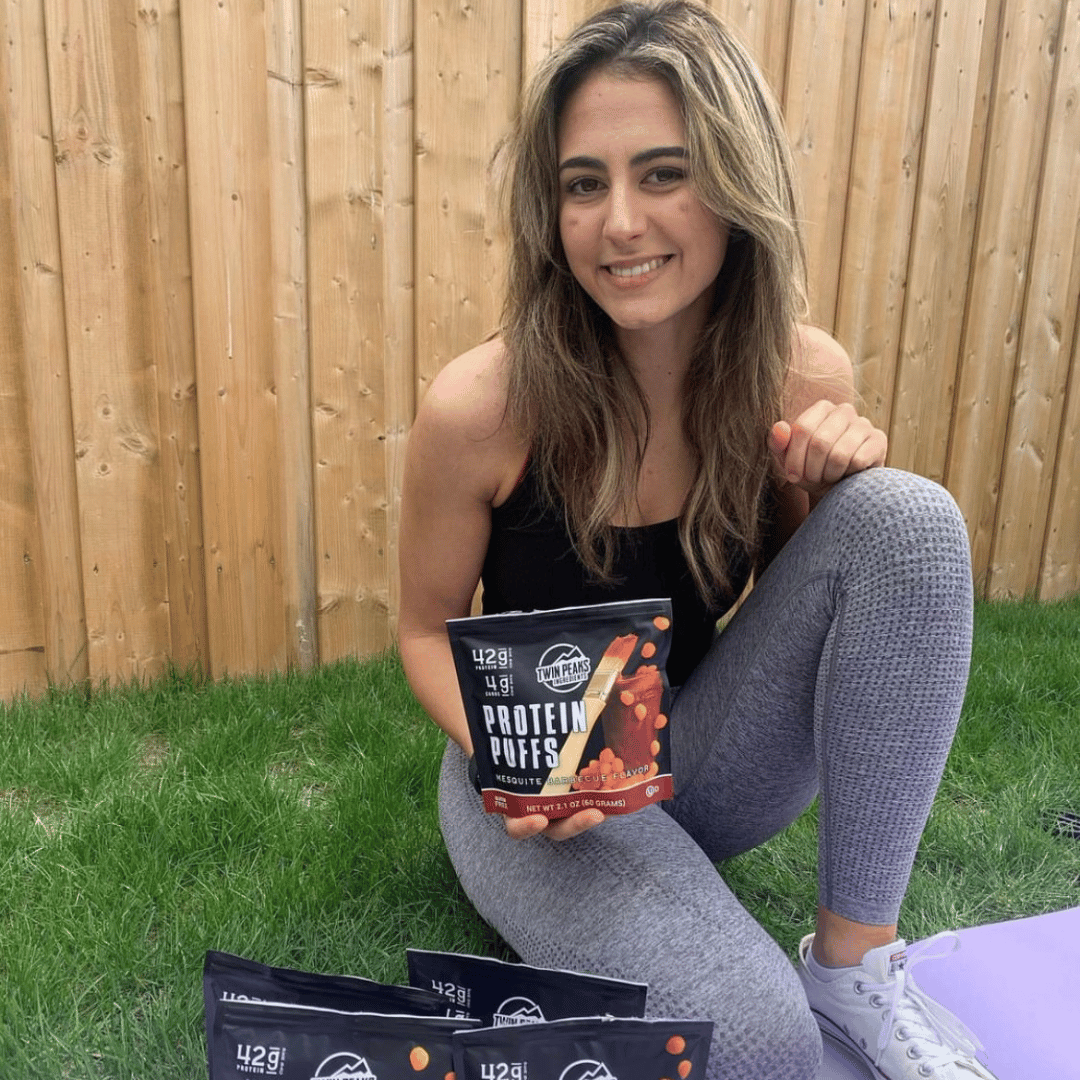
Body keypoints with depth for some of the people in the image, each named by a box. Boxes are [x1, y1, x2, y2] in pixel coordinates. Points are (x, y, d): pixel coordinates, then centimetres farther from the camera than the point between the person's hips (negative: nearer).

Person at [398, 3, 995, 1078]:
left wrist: (829, 488, -18)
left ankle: (855, 957, -11)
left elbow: (783, 585, 4)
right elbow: (429, 628, -6)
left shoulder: (805, 376, -11)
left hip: (703, 760, 5)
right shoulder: (478, 407, -21)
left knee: (909, 516, -20)